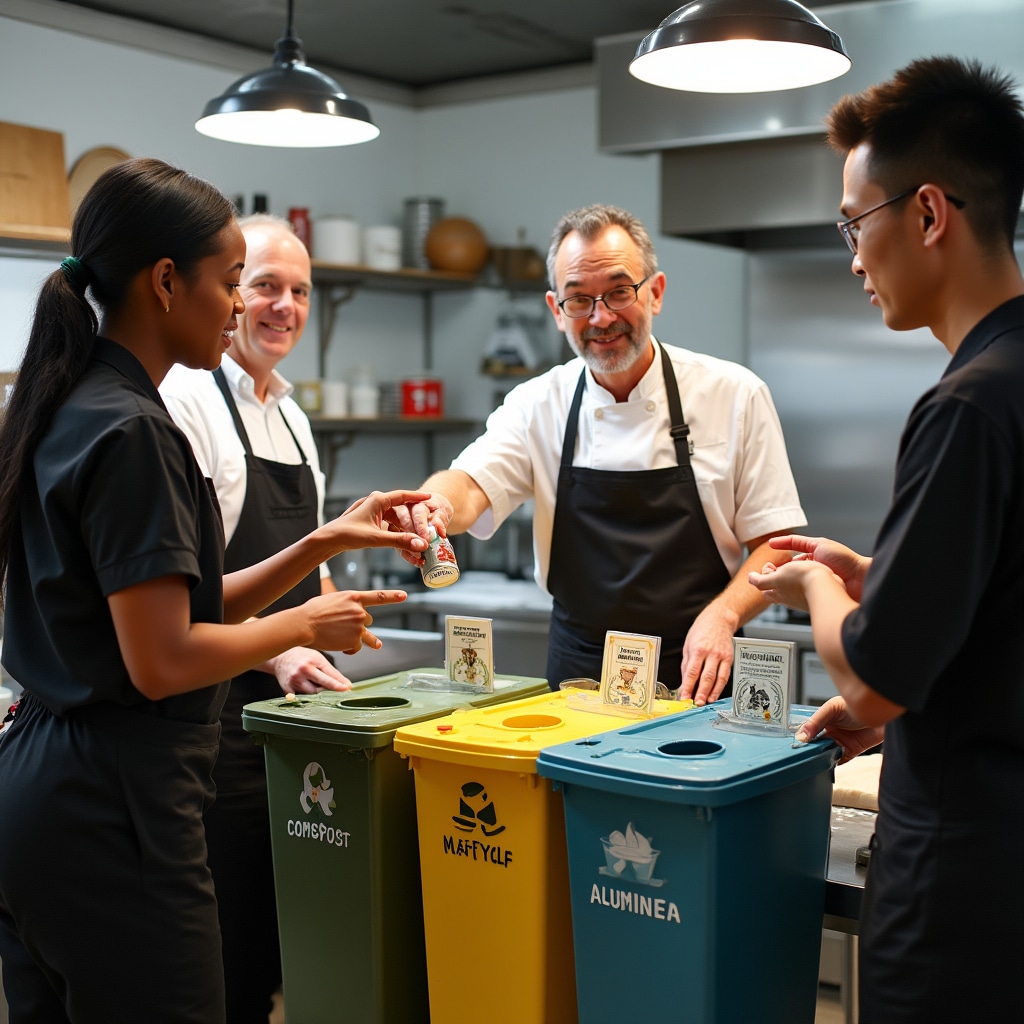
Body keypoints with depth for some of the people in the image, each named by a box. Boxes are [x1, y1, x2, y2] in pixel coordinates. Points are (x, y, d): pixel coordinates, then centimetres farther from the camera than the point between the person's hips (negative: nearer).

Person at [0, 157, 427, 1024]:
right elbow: (163, 661, -21)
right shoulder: (130, 431, -18)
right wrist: (304, 624, -6)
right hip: (115, 808, -9)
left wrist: (326, 542, 9)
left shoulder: (71, 407, 11)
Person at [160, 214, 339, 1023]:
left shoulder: (289, 413, 15)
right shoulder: (185, 397, -12)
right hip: (221, 709, -8)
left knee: (283, 932, 16)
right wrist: (271, 651, -25)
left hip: (290, 703, 8)